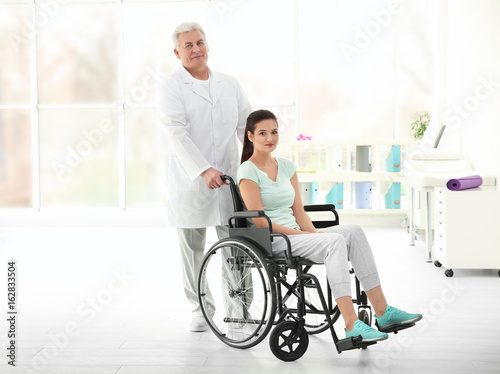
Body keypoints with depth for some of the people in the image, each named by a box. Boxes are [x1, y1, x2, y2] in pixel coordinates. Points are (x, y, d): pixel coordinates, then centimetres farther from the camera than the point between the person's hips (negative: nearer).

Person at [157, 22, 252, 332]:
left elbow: (248, 127, 12)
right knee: (193, 248, 6)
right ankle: (200, 309, 20)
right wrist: (204, 170, -29)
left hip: (228, 179, 3)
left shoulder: (230, 84, 12)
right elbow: (178, 134, -16)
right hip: (189, 182, -2)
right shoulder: (171, 89, -2)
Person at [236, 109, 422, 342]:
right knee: (335, 241, -30)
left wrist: (314, 233, -5)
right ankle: (352, 326, -37)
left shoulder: (286, 167, 16)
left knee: (353, 232, -17)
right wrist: (297, 233, -17)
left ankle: (382, 312, -18)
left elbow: (298, 212, 13)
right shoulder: (248, 171, -5)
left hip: (295, 235, 7)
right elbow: (259, 221, -13)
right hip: (270, 242, -7)